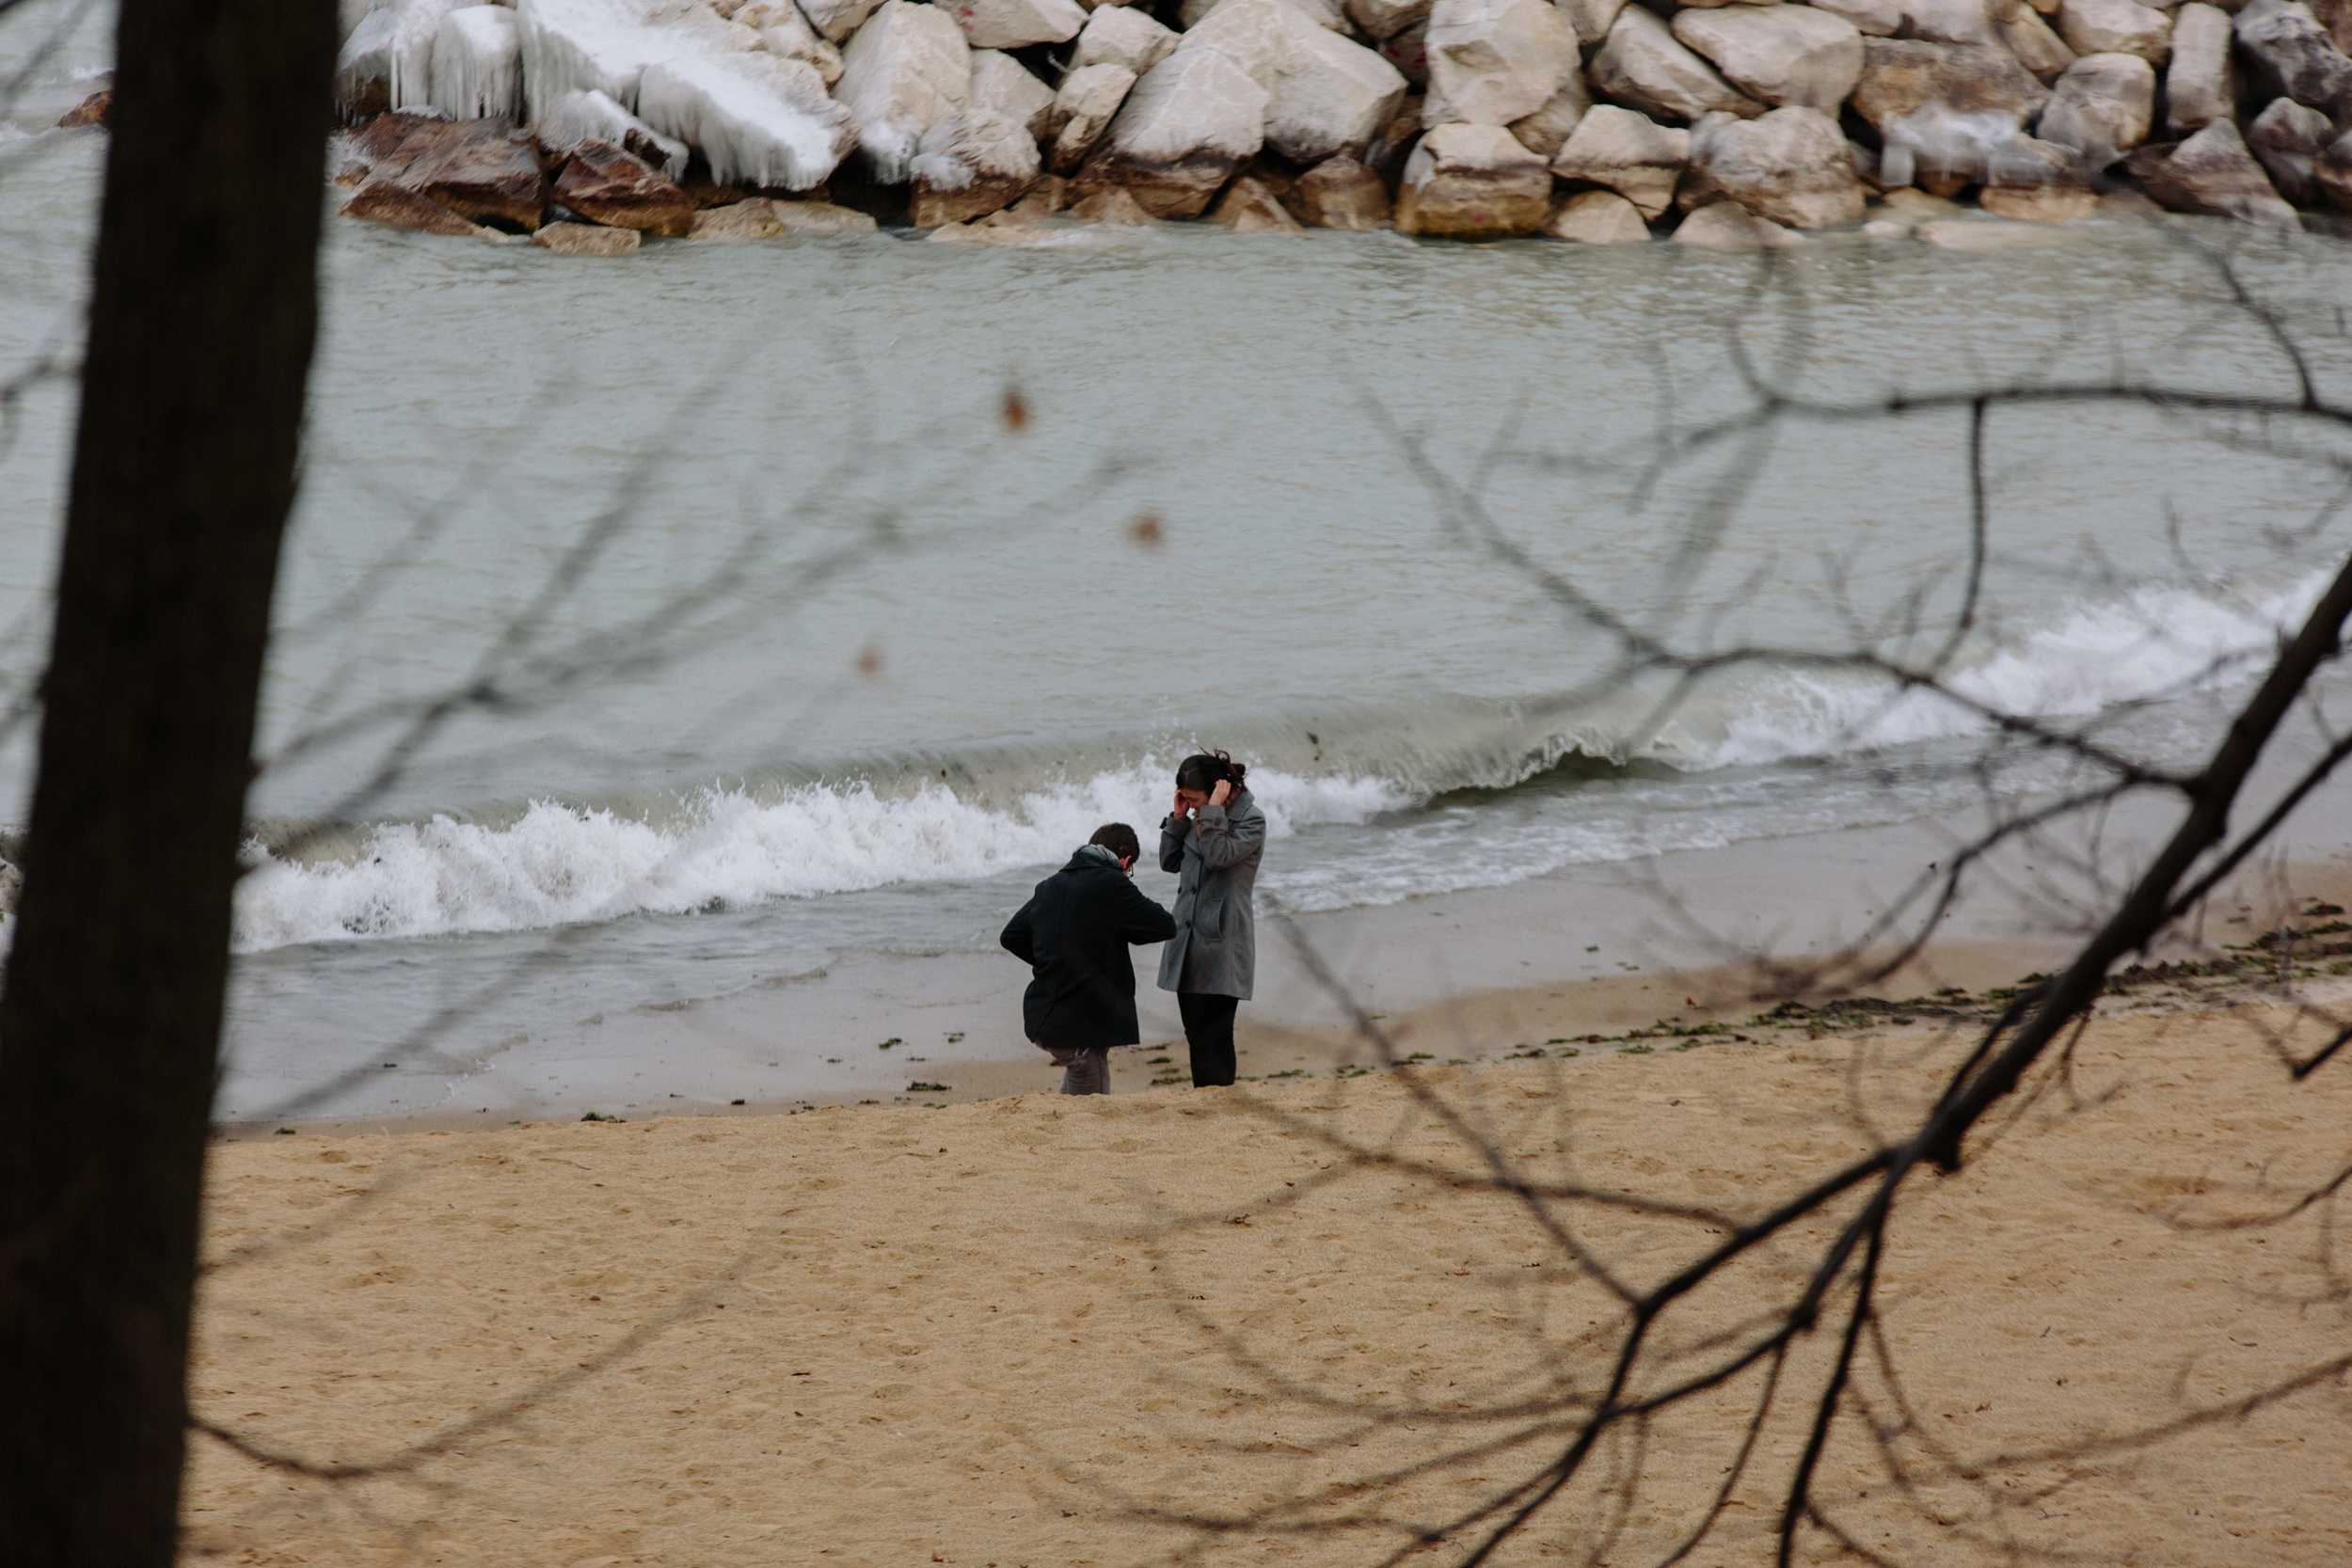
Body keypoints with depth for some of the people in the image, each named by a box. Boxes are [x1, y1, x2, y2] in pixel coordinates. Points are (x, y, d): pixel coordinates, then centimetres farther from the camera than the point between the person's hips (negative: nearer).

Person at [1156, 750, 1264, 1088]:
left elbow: (1219, 855, -22)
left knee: (1216, 1033, -9)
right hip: (1189, 941, 8)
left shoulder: (1251, 820, -8)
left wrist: (1214, 810, -17)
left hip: (1222, 943, -7)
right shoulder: (1201, 818, 13)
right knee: (1195, 1031, 10)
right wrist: (1178, 818, 6)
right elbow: (1169, 862, 16)